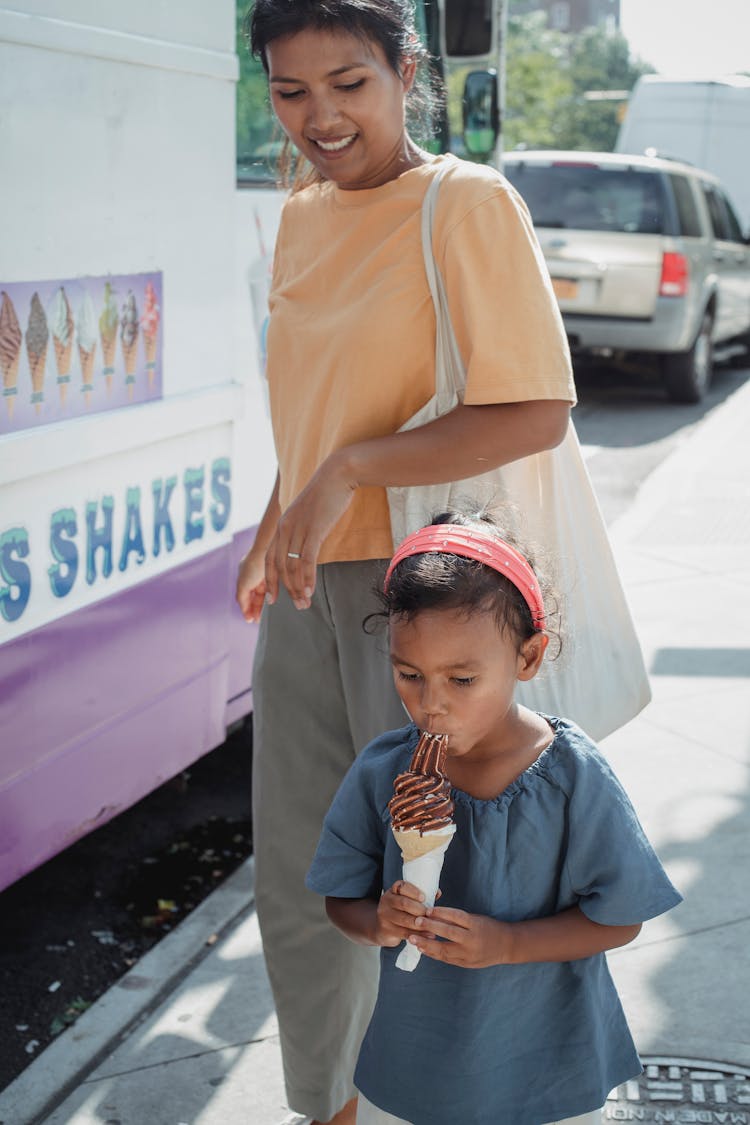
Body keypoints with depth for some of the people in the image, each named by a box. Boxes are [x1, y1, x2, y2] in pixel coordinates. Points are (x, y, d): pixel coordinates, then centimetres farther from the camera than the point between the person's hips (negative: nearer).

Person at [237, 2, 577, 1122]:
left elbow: (538, 412, -19)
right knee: (298, 890, 16)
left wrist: (351, 472, -22)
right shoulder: (304, 214, 10)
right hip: (310, 583, 7)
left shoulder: (469, 203, -12)